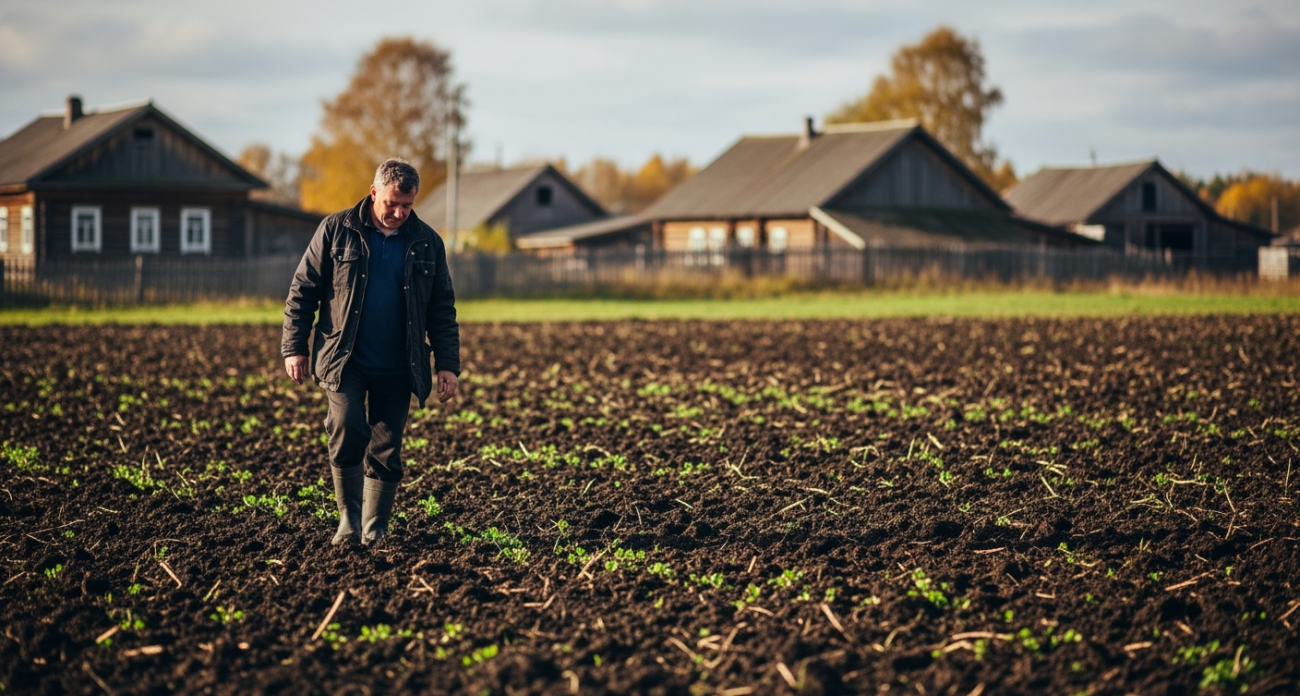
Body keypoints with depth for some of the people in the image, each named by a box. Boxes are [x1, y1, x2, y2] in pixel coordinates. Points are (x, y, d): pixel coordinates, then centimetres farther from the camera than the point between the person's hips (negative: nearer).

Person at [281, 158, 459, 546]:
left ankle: (374, 532, 17)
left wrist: (448, 364, 4)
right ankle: (349, 517, -1)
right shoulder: (337, 230, 0)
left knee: (386, 452, 4)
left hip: (396, 369, 2)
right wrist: (294, 347, -2)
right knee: (348, 433, -20)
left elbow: (442, 310, 11)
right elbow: (303, 290, 3)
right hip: (344, 361, -2)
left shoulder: (427, 243, 7)